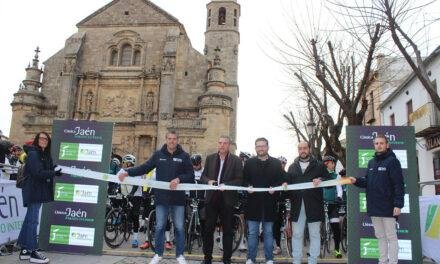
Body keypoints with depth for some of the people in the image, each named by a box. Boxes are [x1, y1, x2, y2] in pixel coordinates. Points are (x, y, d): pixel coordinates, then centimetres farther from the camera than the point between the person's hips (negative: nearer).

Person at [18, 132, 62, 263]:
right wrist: (54, 173, -19)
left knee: (29, 219, 13)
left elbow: (47, 170, 9)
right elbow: (38, 172, -21)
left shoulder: (45, 155, 16)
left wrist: (56, 170, -9)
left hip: (39, 191, 9)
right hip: (33, 191, -9)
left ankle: (24, 250, 22)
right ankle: (32, 252, 0)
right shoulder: (33, 154, -11)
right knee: (33, 220, -5)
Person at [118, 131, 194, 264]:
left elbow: (190, 175, -1)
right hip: (162, 197, 1)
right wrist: (127, 172, -8)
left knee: (179, 227, 7)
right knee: (160, 227, 9)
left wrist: (179, 179, -18)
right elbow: (144, 168, 4)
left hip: (178, 198, -1)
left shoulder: (184, 156, 0)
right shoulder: (158, 154, 5)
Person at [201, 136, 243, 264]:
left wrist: (226, 185, -20)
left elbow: (239, 180, -6)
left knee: (227, 230, 8)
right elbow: (203, 176, 10)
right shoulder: (210, 158, 8)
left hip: (227, 199, -2)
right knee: (208, 229, 7)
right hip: (211, 198, 2)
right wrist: (208, 181, -11)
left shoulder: (236, 160, -2)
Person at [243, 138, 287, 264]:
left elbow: (282, 180, 4)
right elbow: (244, 179, 7)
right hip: (253, 202, 0)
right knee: (252, 232, 6)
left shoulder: (276, 163, 4)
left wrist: (275, 188, -13)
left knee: (268, 232, 10)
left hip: (269, 203, 0)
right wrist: (248, 187, -12)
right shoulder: (249, 162, 6)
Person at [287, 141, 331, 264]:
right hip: (297, 205, 2)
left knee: (314, 234, 5)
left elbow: (329, 181, 1)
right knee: (297, 235, 8)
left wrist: (320, 180, -18)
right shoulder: (292, 167, 14)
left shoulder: (319, 165, 5)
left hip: (314, 205, -2)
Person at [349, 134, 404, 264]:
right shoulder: (371, 162, 14)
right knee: (380, 236, 15)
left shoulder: (392, 161, -8)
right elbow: (367, 182, 15)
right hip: (374, 206, 7)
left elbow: (399, 184, -13)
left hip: (388, 207, -7)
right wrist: (356, 181, -4)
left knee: (391, 237, 3)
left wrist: (398, 204, -19)